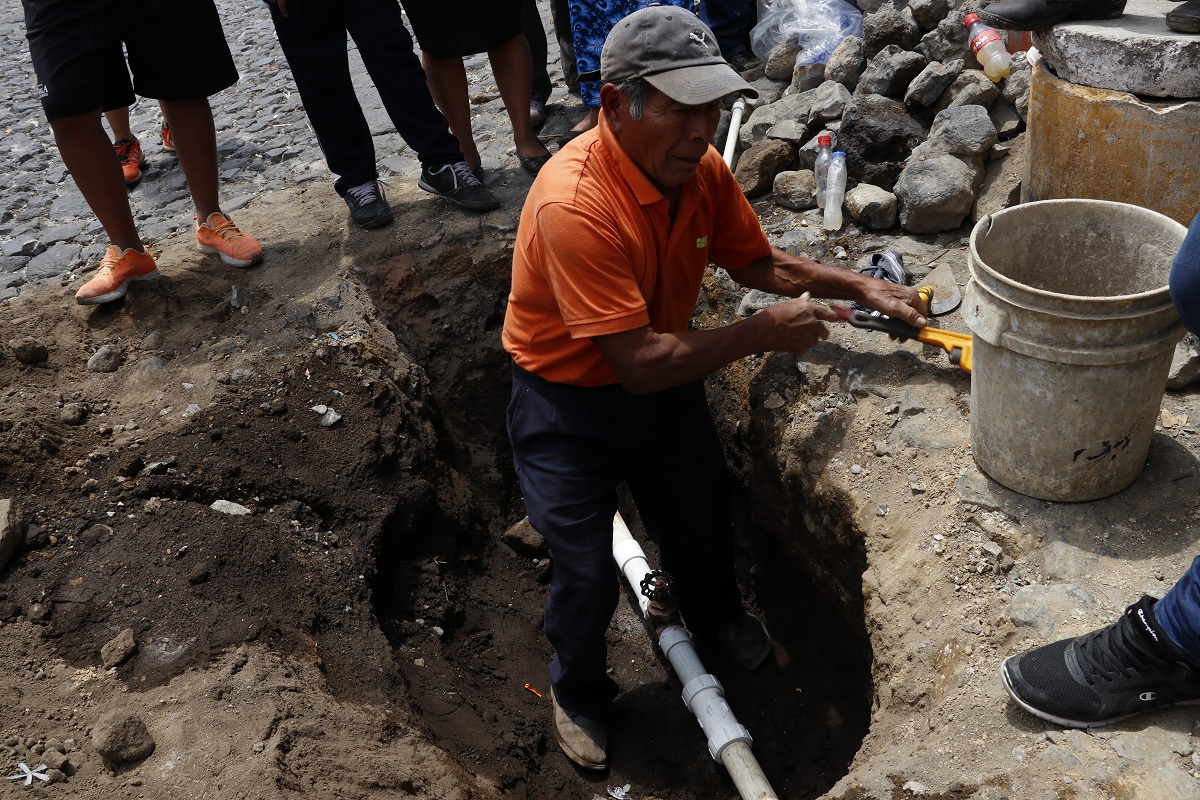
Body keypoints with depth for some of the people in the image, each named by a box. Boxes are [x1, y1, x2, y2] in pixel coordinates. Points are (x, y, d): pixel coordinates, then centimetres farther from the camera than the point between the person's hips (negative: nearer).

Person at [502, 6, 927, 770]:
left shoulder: (702, 169, -13)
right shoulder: (574, 206, -36)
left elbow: (761, 262, 4)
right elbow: (639, 364, -35)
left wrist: (863, 287, -8)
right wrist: (764, 332, -27)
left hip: (666, 374, 7)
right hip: (569, 401, -6)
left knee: (704, 514, 21)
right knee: (588, 573, -2)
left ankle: (717, 614, 55)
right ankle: (578, 694, 31)